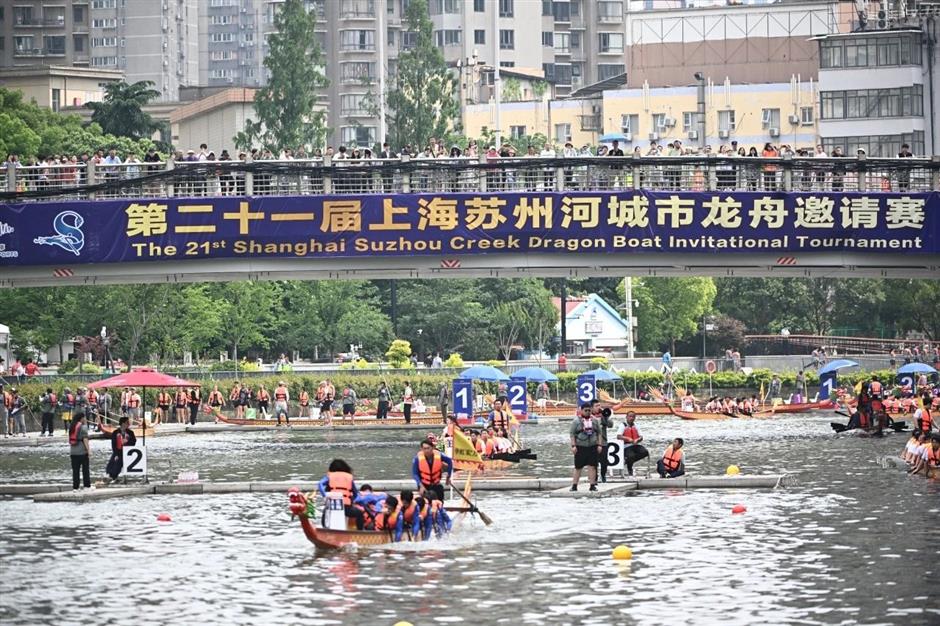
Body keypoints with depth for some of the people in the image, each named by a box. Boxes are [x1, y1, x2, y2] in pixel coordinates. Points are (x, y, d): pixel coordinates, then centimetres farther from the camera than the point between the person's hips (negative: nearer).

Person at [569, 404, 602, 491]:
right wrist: (573, 446, -10)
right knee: (578, 467, 1)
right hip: (580, 447, -3)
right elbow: (572, 433, -2)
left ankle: (593, 485, 3)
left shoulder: (595, 421, 11)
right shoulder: (576, 421, 1)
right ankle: (574, 485, 6)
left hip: (592, 447, 3)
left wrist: (599, 445, 5)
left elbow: (599, 433, 14)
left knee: (592, 466, -1)